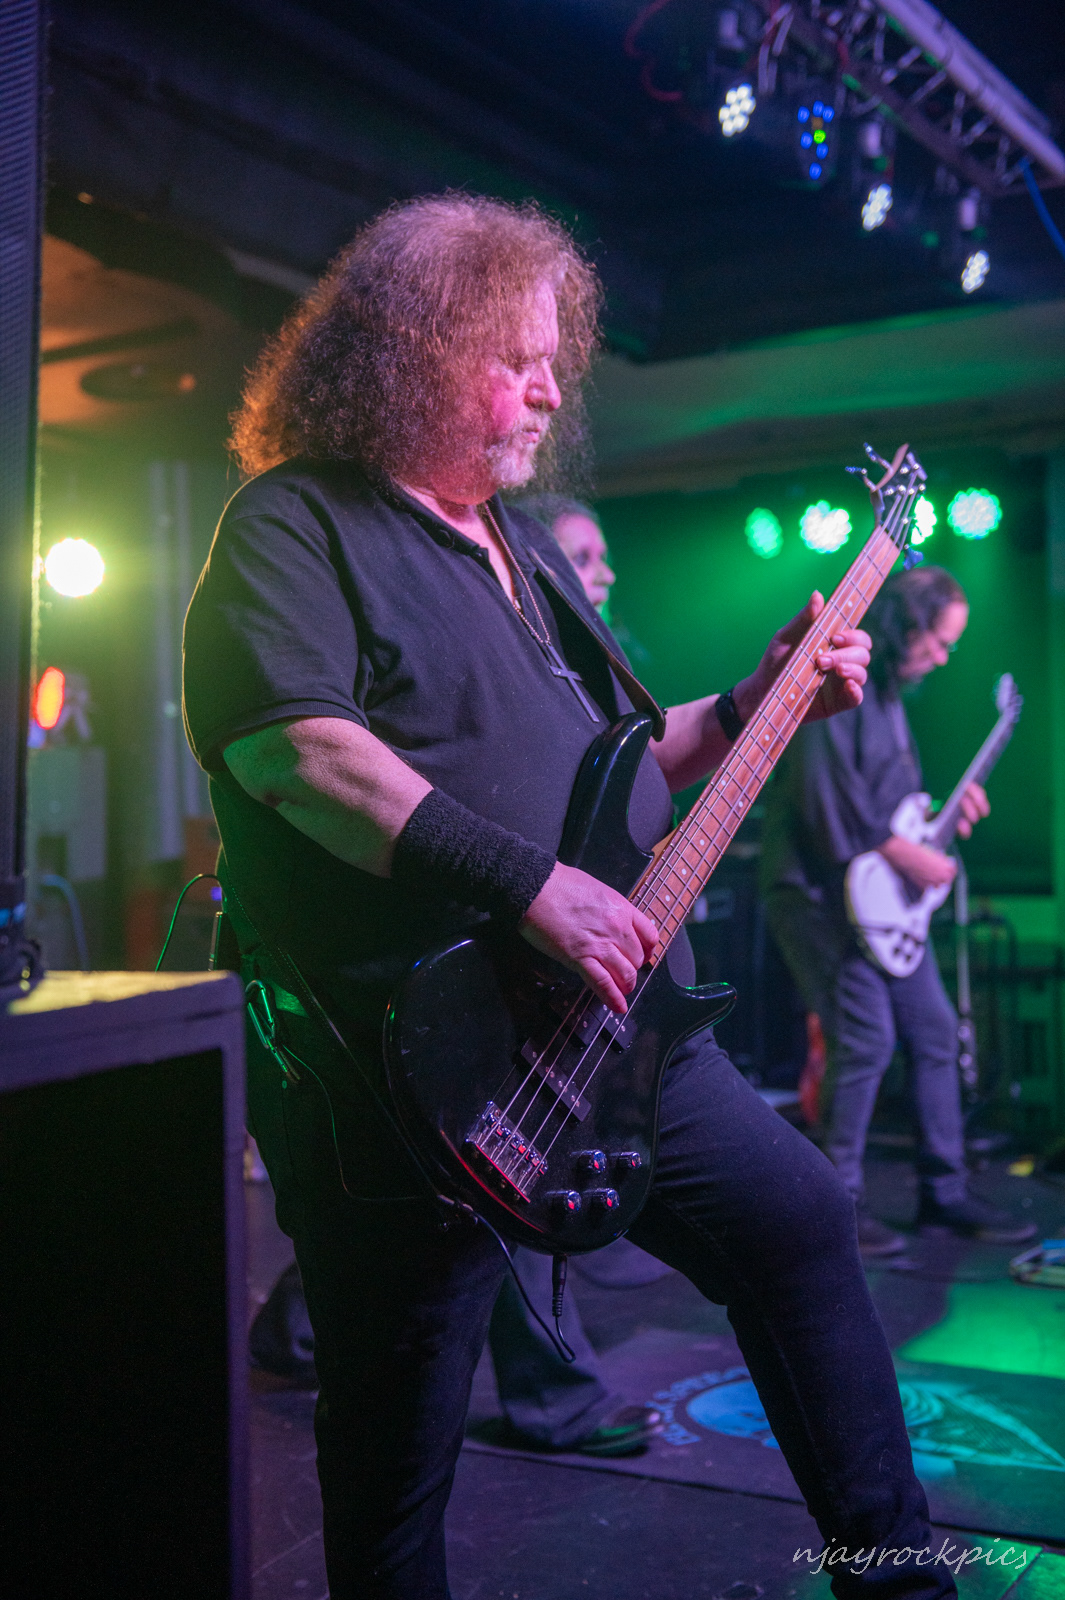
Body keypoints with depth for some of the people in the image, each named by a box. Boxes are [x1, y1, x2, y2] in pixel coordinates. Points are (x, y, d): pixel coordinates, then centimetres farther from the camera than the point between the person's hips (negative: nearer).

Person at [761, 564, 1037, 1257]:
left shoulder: (887, 692, 17)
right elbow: (831, 798, -23)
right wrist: (910, 857, -18)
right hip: (823, 893, -10)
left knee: (935, 1030, 9)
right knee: (866, 1039, -11)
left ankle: (946, 1192, 19)